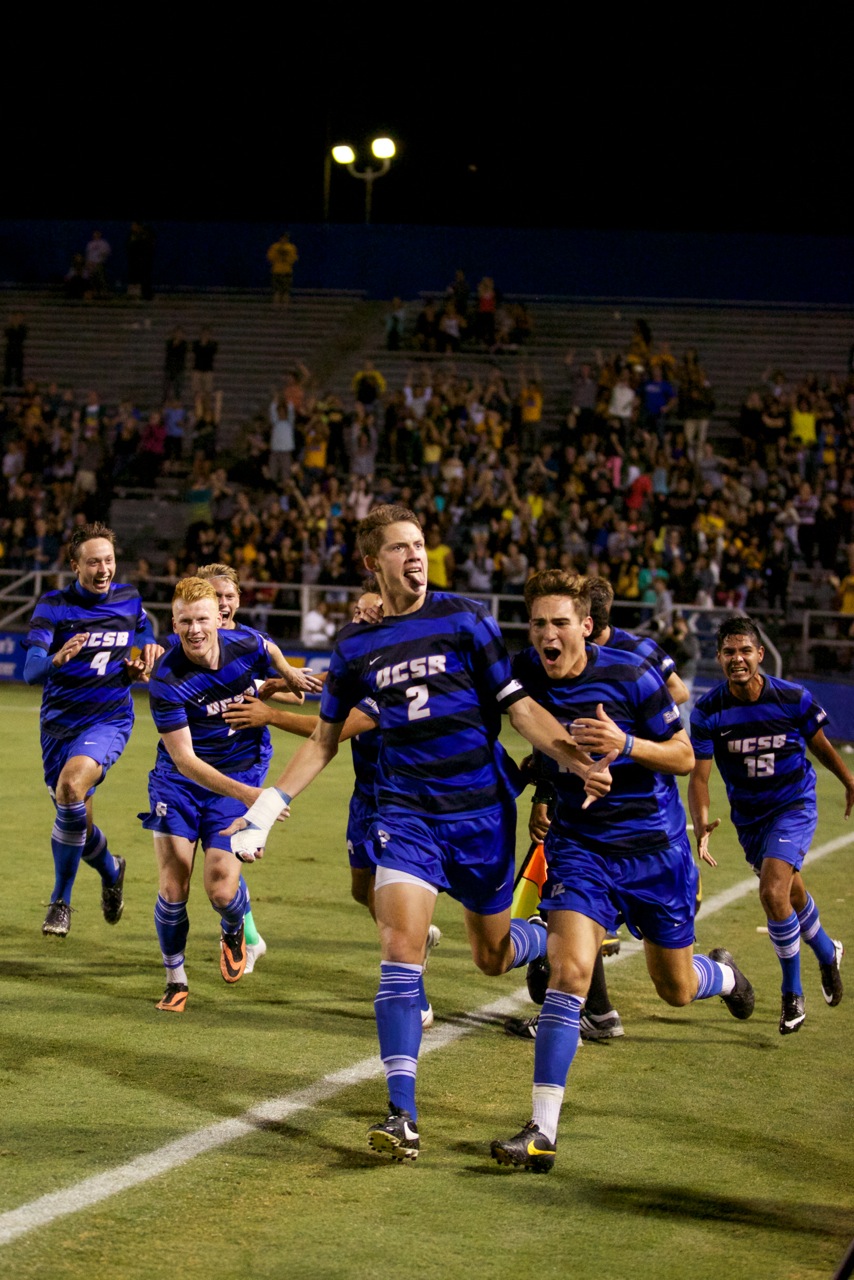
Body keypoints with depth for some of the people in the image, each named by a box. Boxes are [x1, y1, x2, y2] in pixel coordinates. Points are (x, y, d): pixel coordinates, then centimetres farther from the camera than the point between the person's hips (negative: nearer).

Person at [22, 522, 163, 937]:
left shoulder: (130, 600, 0)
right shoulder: (53, 606, -8)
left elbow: (145, 647, 20)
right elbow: (30, 671, -19)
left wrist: (143, 663, -4)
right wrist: (57, 659, -41)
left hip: (108, 719, -2)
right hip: (60, 723, 2)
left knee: (71, 785, -29)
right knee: (77, 822, 10)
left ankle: (61, 901, -16)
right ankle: (110, 871, 45)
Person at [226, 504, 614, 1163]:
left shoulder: (465, 618, -3)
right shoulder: (356, 645, 5)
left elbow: (519, 706, -4)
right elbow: (325, 739, 15)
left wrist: (580, 760, -18)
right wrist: (268, 807, 8)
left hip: (483, 810, -1)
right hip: (406, 809, 1)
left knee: (494, 956, 10)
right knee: (400, 948, -16)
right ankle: (402, 1114, -15)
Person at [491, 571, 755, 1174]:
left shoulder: (631, 676, -17)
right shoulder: (525, 673, -9)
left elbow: (684, 756, -9)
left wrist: (625, 744, -28)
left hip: (655, 847, -1)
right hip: (581, 846, 1)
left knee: (676, 989, 13)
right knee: (569, 971, -20)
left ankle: (723, 973, 54)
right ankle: (542, 1132, -20)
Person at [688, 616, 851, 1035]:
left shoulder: (793, 698, -17)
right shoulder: (708, 711, -16)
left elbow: (820, 745, 2)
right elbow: (698, 775, -15)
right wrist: (701, 824, -31)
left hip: (794, 806, -3)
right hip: (748, 815, 3)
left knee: (773, 894, -21)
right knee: (791, 895, 20)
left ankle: (792, 992, -3)